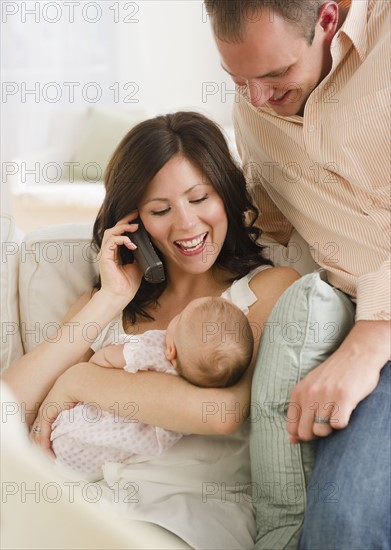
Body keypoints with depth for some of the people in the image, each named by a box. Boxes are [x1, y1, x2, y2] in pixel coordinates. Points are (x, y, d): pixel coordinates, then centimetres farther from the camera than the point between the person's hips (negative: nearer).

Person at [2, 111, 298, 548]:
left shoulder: (272, 289, 5)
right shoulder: (108, 301, 17)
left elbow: (223, 410, -15)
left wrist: (77, 381, -5)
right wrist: (110, 301, 0)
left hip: (203, 509, -3)